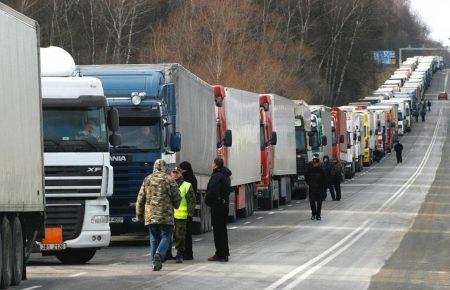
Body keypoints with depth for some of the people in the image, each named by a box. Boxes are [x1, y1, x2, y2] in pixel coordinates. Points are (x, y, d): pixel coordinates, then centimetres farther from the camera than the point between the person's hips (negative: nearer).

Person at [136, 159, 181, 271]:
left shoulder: (147, 180, 7)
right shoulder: (169, 180, -3)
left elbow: (140, 199, 10)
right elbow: (177, 198, 1)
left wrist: (139, 214, 20)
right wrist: (175, 205, 23)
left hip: (150, 215, 3)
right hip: (166, 215, -3)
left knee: (154, 238, 11)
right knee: (166, 236, 2)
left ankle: (155, 262, 8)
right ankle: (159, 254, -23)